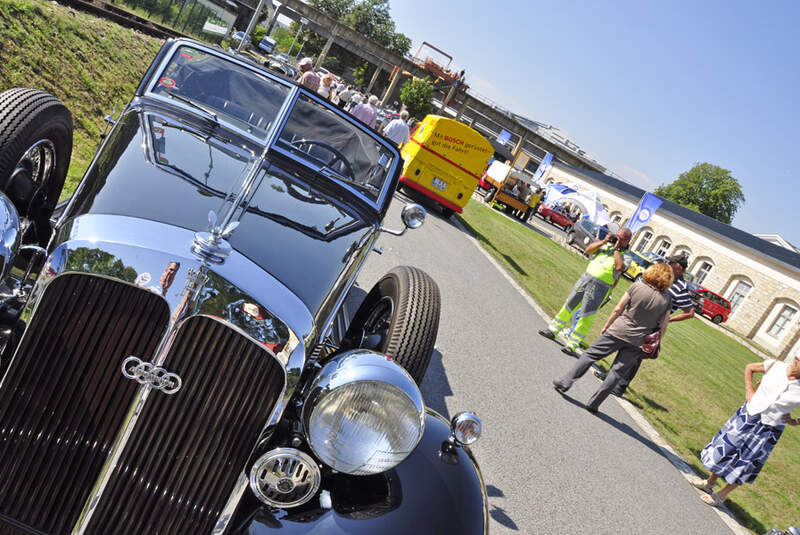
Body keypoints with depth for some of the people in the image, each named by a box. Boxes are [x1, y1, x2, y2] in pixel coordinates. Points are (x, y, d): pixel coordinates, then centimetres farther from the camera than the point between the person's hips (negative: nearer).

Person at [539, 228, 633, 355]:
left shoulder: (626, 256, 1)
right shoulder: (606, 245, 15)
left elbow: (619, 267, -18)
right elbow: (588, 250, 9)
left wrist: (616, 249, -9)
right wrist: (604, 241, 0)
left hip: (600, 287, -5)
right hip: (586, 277, 5)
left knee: (586, 317, -4)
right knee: (569, 305, 11)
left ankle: (572, 345, 1)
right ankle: (553, 330, 24)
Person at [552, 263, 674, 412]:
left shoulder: (637, 286, -6)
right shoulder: (666, 299, -1)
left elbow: (618, 309, -3)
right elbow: (662, 328, 2)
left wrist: (606, 326, 8)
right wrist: (653, 345, 13)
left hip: (618, 331, -2)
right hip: (637, 342, 2)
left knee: (590, 355, 8)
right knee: (617, 372, 7)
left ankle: (565, 382, 4)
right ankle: (594, 404, 10)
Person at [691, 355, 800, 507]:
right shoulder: (775, 366, -12)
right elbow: (749, 367, 8)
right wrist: (749, 389, -1)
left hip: (768, 430, -3)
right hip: (748, 415, 3)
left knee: (743, 465, 7)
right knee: (724, 448, 14)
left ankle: (721, 496, 27)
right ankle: (709, 483, 37)